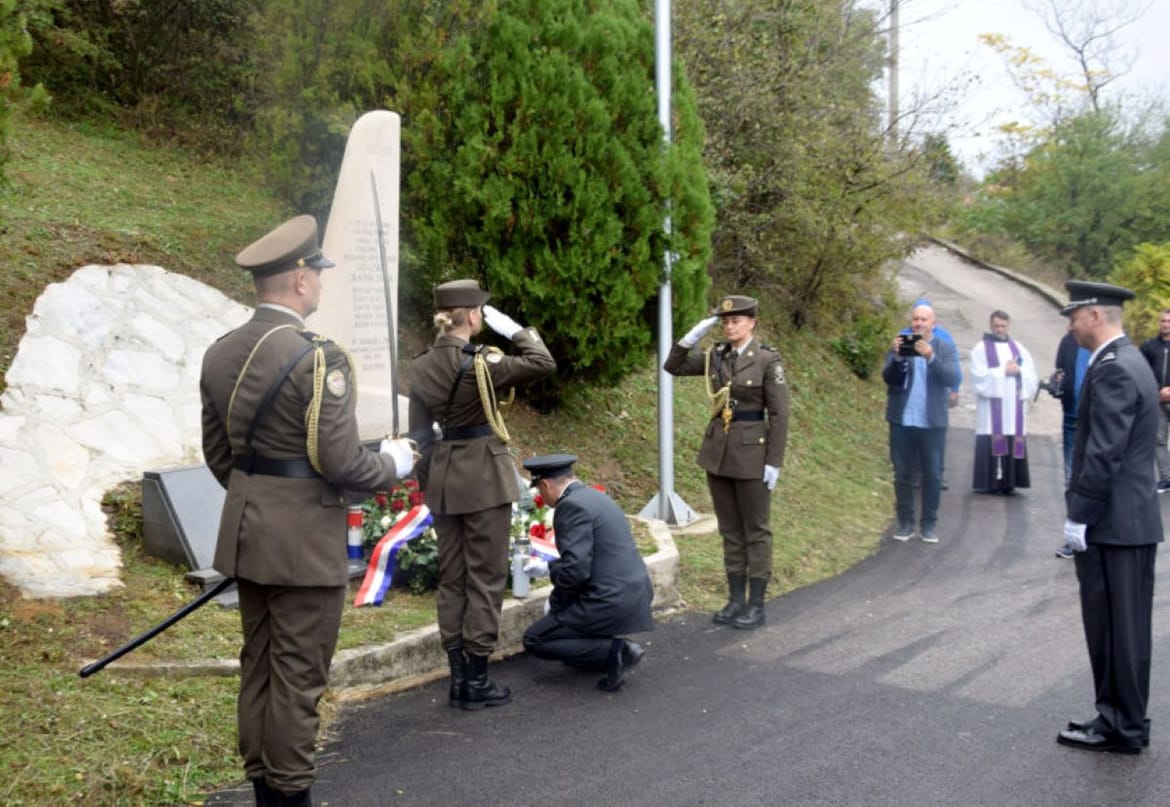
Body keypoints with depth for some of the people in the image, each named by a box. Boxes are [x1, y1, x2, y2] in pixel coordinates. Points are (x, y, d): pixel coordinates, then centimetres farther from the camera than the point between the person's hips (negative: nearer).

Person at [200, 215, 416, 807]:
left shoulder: (220, 354, 5)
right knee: (298, 675, 3)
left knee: (258, 665, 16)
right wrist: (394, 464, 0)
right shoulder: (317, 357, -19)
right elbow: (340, 463, -19)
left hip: (248, 533, 8)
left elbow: (217, 452, 12)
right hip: (305, 541, -8)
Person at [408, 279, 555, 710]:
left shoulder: (421, 366, 4)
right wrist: (512, 327, -1)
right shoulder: (479, 362, -15)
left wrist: (427, 482, 16)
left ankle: (458, 676, 17)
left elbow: (419, 432, 8)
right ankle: (476, 681, 7)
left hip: (443, 477, 6)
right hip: (483, 476, -6)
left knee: (451, 578, 13)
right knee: (485, 578, 3)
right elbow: (543, 363, -9)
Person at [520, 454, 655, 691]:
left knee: (534, 640, 5)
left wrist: (554, 603, -3)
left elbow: (575, 570, -21)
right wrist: (548, 568, 38)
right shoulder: (594, 496, 15)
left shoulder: (571, 505, -14)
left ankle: (614, 651, -8)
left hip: (610, 603, -10)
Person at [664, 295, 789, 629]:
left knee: (755, 529, 4)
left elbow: (779, 414, -10)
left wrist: (774, 462, -13)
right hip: (717, 450, 6)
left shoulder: (767, 360, -10)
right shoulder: (715, 356, 5)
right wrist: (693, 335, -5)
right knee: (729, 529, 12)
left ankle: (756, 604, 12)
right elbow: (673, 366, 9)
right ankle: (735, 599, 20)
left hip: (751, 451, -6)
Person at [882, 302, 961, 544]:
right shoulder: (899, 345, 4)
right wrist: (896, 357, -25)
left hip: (932, 422, 0)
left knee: (932, 475, 4)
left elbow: (953, 379, -12)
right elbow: (888, 378, -6)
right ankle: (905, 521, 16)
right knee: (902, 474, 6)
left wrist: (930, 357, -26)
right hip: (902, 421, 1)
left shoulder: (946, 348, 3)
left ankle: (929, 523, 14)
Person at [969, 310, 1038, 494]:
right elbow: (979, 376, -8)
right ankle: (990, 483, -3)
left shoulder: (1018, 348, 17)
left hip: (1014, 406, 4)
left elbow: (1032, 376, 11)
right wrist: (1004, 371, -10)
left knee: (1014, 443, -1)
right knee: (991, 444, -9)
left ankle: (1009, 482, 4)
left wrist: (1019, 371, -8)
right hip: (991, 406, -4)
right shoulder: (981, 348, 4)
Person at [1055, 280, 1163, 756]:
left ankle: (1121, 728, 9)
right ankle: (1123, 719, 25)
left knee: (1114, 628, 0)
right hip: (1134, 519, 10)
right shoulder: (1129, 361, 14)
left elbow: (1104, 453, -22)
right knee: (1125, 627, 15)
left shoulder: (1112, 369, -18)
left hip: (1112, 522, -10)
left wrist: (1079, 516, -17)